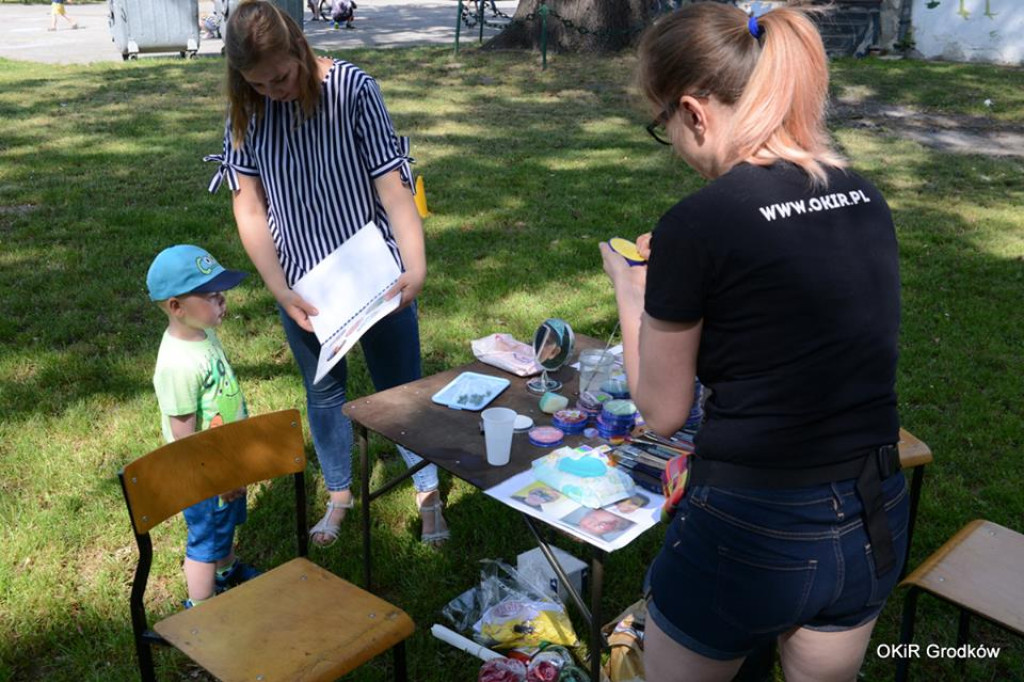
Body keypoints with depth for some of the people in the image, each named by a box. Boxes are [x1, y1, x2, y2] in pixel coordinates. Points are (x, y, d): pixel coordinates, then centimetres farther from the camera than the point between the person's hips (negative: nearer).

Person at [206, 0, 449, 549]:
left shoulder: (351, 88, -17)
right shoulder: (245, 111, -7)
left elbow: (392, 185, -18)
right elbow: (249, 205, -8)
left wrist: (415, 267, -29)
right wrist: (281, 292, -16)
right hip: (303, 282, 3)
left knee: (401, 388, 9)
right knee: (323, 391, 17)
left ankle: (428, 493, 31)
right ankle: (339, 495, 38)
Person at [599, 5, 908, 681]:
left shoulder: (697, 224, -18)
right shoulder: (864, 197, 0)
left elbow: (662, 412, -8)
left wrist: (630, 290, 6)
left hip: (751, 533, -6)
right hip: (875, 525, 6)